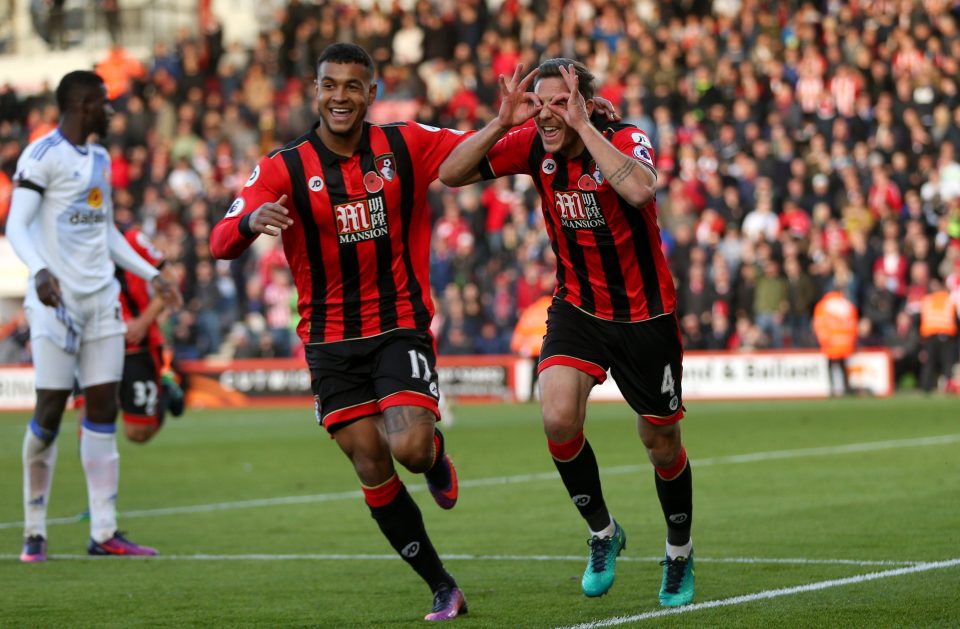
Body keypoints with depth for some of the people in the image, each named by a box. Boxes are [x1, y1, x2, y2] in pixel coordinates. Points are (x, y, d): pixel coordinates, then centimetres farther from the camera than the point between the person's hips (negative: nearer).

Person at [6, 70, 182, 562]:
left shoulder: (99, 160, 18)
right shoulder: (43, 155, -8)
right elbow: (16, 227, -16)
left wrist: (150, 275, 23)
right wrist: (39, 271, -32)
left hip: (101, 299, 8)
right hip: (57, 299, -8)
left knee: (103, 408, 4)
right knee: (50, 409, -6)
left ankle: (104, 532, 5)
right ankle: (35, 531, 4)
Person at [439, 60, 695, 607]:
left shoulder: (625, 140, -21)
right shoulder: (533, 146, -8)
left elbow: (639, 190, -44)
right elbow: (451, 173, -7)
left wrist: (582, 125, -40)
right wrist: (502, 123, -21)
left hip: (645, 314, -3)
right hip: (577, 307, 3)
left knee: (661, 441, 9)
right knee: (559, 418, -21)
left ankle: (680, 552, 35)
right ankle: (602, 533, 3)